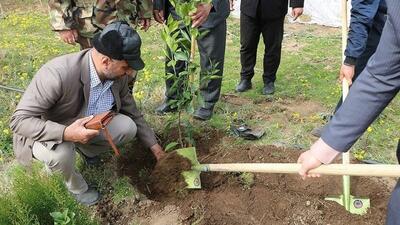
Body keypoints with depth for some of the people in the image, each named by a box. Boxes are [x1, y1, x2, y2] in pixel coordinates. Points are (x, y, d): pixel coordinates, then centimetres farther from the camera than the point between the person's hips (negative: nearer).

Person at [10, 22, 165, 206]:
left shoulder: (117, 74, -17)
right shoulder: (57, 74, -38)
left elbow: (132, 112, 0)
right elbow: (19, 120, -33)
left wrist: (155, 146, 3)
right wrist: (66, 133, -46)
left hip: (87, 125, 5)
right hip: (47, 132, -5)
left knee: (128, 127, -15)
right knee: (60, 153, -36)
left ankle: (85, 150, 14)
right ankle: (76, 186, -1)